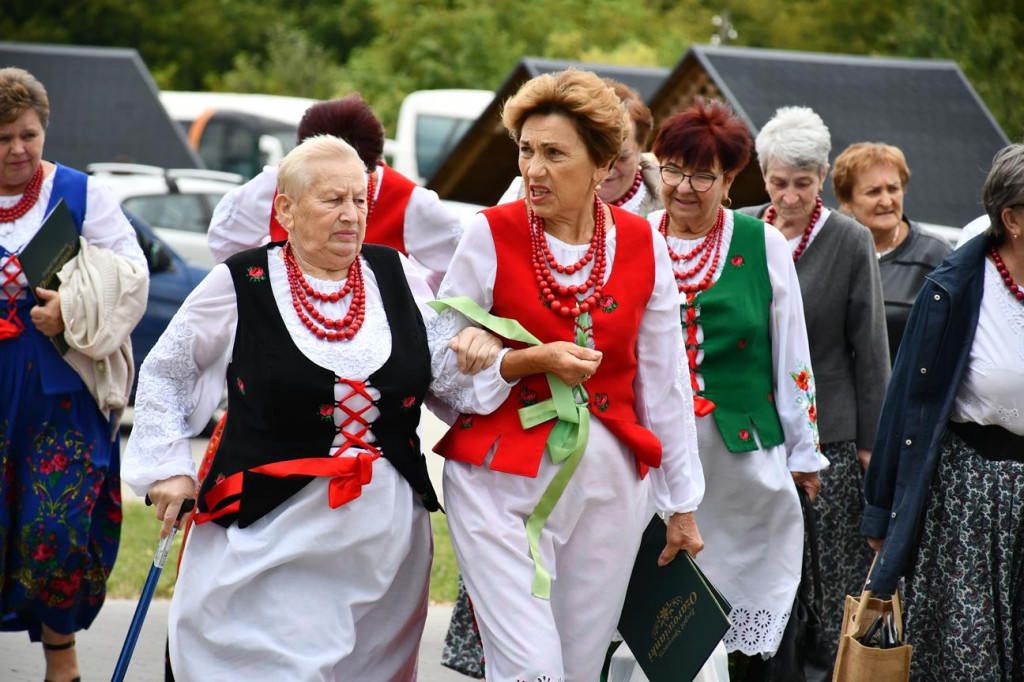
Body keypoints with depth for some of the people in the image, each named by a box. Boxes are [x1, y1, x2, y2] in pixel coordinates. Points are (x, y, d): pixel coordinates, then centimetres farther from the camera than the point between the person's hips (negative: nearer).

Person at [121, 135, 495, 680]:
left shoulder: (397, 275, 7)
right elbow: (163, 373, 10)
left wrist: (477, 352, -5)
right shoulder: (242, 284, -1)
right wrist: (166, 467, 4)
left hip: (386, 532, 4)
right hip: (273, 530, -4)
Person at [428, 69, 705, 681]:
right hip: (502, 476, -3)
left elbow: (663, 385, 10)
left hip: (608, 481, 3)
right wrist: (530, 361, -16)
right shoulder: (491, 235, -4)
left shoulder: (643, 245, 3)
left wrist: (683, 504, 13)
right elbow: (441, 364, -1)